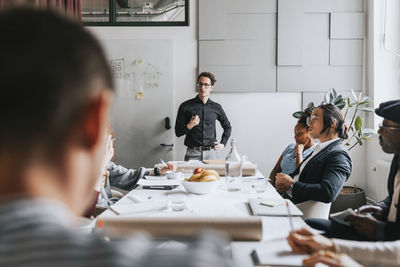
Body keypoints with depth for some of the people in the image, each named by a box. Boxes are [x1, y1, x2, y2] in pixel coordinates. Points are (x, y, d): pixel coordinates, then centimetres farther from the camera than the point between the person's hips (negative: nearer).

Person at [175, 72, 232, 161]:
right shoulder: (185, 106, 1)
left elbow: (227, 127, 24)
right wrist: (190, 125, -15)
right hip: (193, 153, -2)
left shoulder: (216, 107, 8)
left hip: (211, 153, 2)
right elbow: (178, 132, 2)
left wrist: (223, 143, 13)